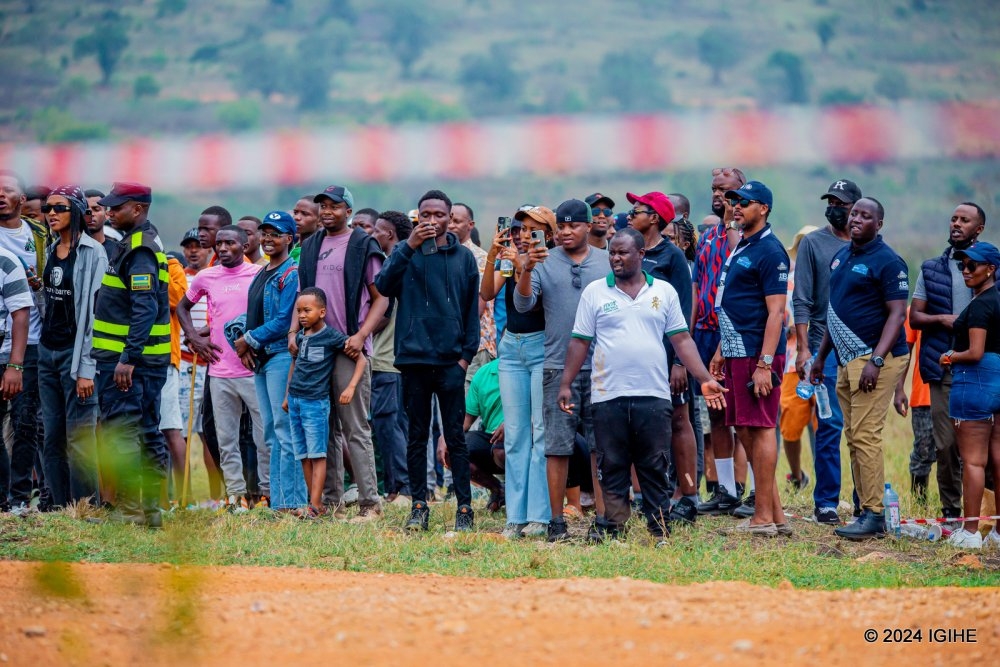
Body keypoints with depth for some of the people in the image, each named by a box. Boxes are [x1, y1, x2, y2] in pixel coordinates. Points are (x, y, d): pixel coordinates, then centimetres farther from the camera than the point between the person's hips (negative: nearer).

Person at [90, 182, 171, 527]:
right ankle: (150, 508, 16)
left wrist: (128, 358, -26)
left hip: (125, 359, -10)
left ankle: (128, 508, -7)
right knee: (147, 432, 11)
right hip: (148, 357, 10)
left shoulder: (139, 250, -16)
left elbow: (145, 310, -24)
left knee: (120, 430, -7)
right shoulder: (144, 243, 16)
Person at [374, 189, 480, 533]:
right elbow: (383, 286, -11)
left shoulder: (463, 257, 8)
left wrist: (467, 353, 1)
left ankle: (464, 507, 1)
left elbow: (473, 308, 9)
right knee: (417, 436, 6)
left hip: (451, 361, 0)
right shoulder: (405, 253, 6)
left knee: (455, 437, 0)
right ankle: (419, 505, 11)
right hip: (414, 358, 0)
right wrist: (410, 246, -17)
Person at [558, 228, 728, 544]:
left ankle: (660, 529, 7)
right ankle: (613, 526, 8)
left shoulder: (664, 292, 8)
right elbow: (580, 342, 6)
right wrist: (565, 384, 0)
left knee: (655, 468, 3)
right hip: (608, 396, 0)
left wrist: (705, 379, 0)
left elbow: (682, 340, 8)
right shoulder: (595, 292, 6)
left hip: (654, 396, 0)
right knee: (612, 467, 3)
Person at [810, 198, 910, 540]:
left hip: (874, 359, -9)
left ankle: (874, 515, -11)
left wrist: (876, 361, -22)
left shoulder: (887, 262, -9)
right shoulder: (840, 257, 16)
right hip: (847, 361, 9)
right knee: (854, 438, 8)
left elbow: (897, 314, -14)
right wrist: (821, 356, 21)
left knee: (865, 436, -13)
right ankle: (866, 510, 12)